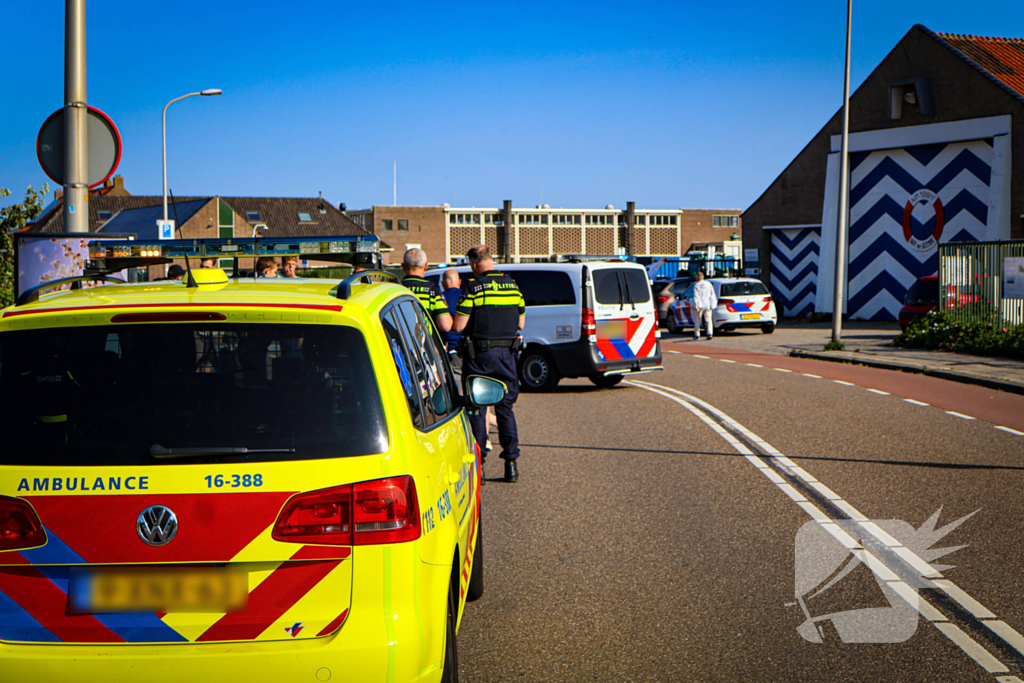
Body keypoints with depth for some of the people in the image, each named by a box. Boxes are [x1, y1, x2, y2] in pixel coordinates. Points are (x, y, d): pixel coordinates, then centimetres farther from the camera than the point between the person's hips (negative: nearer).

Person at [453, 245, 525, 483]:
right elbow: (520, 323, 13)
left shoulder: (473, 287, -11)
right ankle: (511, 463, 8)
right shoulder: (512, 285, 6)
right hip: (506, 353, 4)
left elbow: (458, 326, -13)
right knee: (505, 408, 11)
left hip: (479, 354, -4)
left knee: (476, 409, 3)